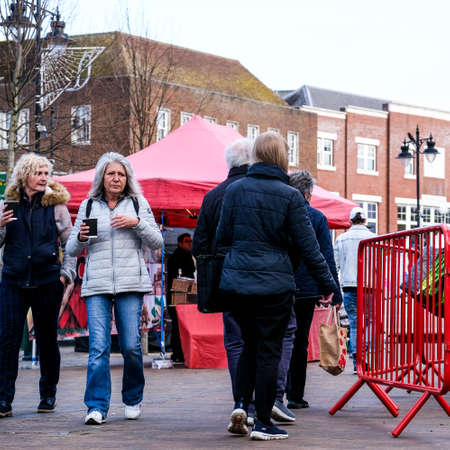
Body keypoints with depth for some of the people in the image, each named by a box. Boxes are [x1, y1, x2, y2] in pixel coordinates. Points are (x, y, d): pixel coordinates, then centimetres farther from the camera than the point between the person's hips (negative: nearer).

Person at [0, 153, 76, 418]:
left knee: (47, 339, 7)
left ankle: (48, 395, 21)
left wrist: (66, 274, -2)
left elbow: (70, 244, 8)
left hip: (47, 281, -1)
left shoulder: (56, 205, 3)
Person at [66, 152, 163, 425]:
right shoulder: (89, 206, 14)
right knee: (98, 346, -10)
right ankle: (97, 407, -9)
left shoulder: (138, 203, 12)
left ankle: (133, 399, 18)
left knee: (131, 345, -3)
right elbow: (72, 250, 16)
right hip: (97, 285, 1)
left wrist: (137, 223, -7)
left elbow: (157, 242, 8)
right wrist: (81, 237, -6)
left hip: (130, 283, 0)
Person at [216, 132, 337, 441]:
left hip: (237, 282, 3)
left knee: (250, 344, 20)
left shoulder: (235, 189, 1)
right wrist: (326, 282, 5)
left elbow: (222, 236, 6)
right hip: (274, 284, -3)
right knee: (269, 351, 4)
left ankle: (241, 402, 4)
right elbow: (307, 245, -4)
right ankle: (263, 422, 7)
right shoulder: (290, 196, -7)